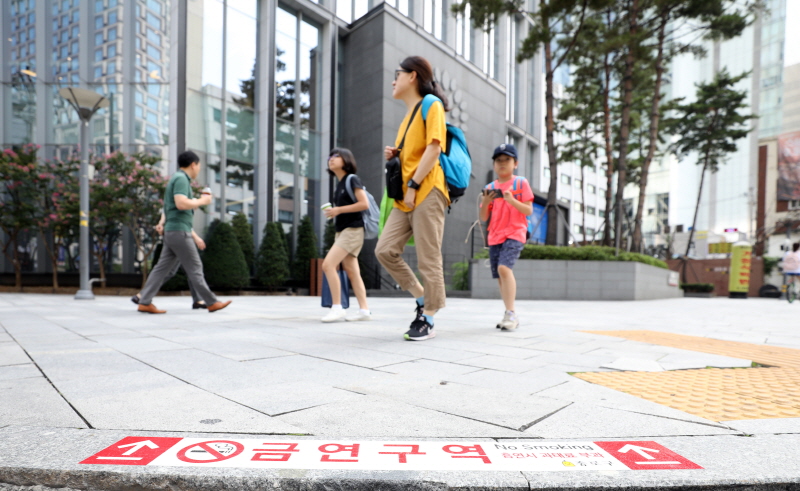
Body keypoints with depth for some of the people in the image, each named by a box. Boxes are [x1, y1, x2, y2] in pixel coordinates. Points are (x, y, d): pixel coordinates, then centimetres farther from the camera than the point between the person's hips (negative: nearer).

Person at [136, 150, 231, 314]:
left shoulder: (176, 178, 20)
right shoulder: (181, 178, -11)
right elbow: (181, 203, -24)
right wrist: (201, 201, -12)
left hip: (171, 231, 10)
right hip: (179, 231, -10)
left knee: (162, 268, 9)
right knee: (194, 268, -4)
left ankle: (145, 302, 10)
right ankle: (212, 302, 2)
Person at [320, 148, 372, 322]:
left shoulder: (352, 179, -6)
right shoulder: (339, 184, 18)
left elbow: (364, 204, -16)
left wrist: (338, 210, -16)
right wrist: (332, 212, 6)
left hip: (352, 230, -9)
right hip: (341, 231, 9)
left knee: (328, 264, -18)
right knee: (352, 272, 5)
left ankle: (337, 308, -14)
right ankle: (364, 310, 8)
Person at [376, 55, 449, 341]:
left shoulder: (431, 105, 0)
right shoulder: (407, 117, 25)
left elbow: (433, 148, -13)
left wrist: (414, 185, -17)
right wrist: (393, 156, 10)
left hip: (427, 193, -8)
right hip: (405, 196, 8)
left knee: (428, 259, -4)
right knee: (385, 250, -3)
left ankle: (427, 320, 6)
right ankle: (422, 298, 12)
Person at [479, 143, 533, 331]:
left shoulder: (521, 183, 2)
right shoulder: (490, 188, 11)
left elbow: (529, 210, -4)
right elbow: (483, 218, 9)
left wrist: (511, 200, -19)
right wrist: (485, 202, -10)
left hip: (514, 234, -5)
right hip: (495, 237, 5)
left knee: (504, 268, -26)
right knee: (500, 276, 6)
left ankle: (511, 313, -21)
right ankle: (510, 315, 18)